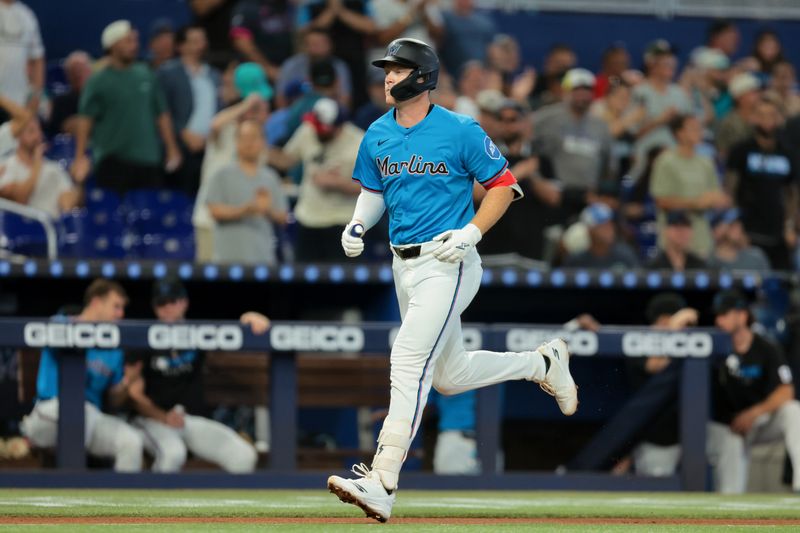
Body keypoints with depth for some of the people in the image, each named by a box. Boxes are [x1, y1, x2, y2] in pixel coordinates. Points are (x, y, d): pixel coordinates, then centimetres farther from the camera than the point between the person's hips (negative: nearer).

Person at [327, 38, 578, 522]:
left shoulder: (460, 131, -10)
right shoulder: (377, 136, 8)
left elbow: (504, 184, -4)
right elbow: (373, 191, 22)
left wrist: (472, 232, -17)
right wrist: (358, 225, 1)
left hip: (447, 264, -8)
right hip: (404, 265, 8)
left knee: (409, 363, -19)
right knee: (449, 376, 17)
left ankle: (382, 484, -24)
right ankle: (543, 363, 40)